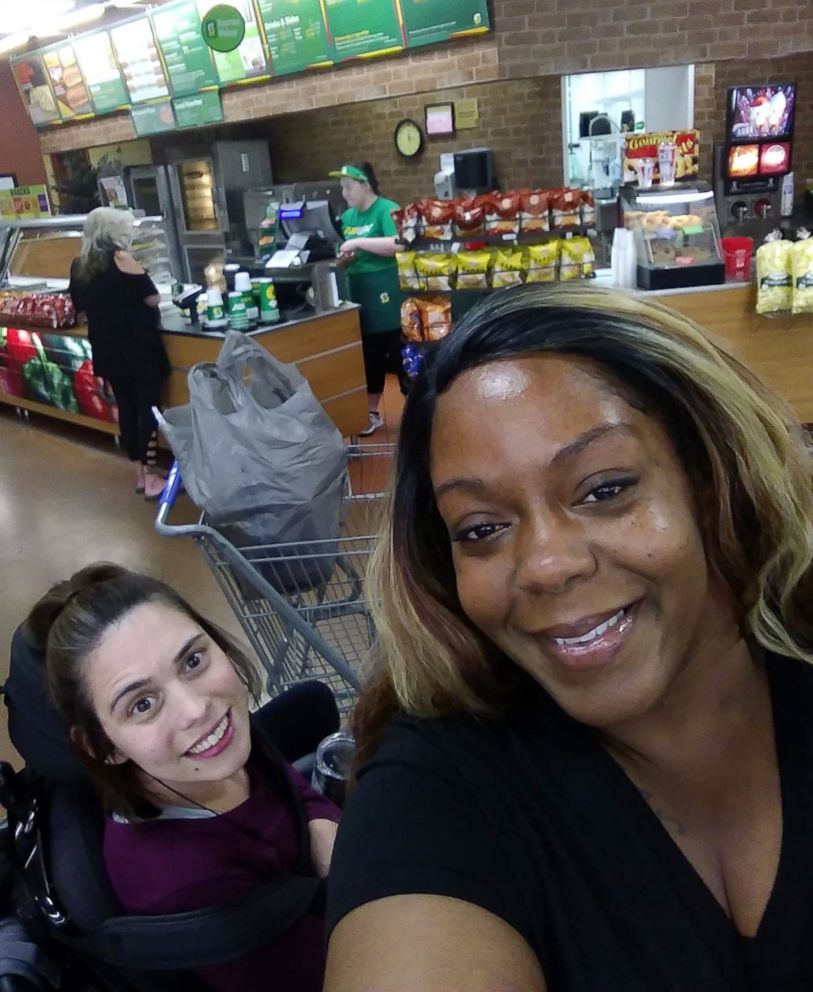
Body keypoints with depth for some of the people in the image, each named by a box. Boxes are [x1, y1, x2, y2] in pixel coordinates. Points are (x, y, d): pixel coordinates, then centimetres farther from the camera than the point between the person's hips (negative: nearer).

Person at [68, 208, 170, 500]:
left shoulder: (79, 266, 8)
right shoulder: (120, 258, -12)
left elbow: (80, 306, 18)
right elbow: (153, 299, -12)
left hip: (106, 350, 7)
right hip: (137, 347, -7)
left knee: (126, 407, 13)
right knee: (148, 407, -1)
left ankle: (140, 473, 21)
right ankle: (151, 477, -1)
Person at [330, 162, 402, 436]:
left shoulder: (387, 210, -10)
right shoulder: (347, 216, 12)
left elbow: (398, 244, -26)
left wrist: (358, 242, -23)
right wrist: (342, 258, -2)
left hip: (386, 293, -7)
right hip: (359, 294, 7)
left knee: (399, 355, 0)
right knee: (369, 357, 13)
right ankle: (371, 413, 23)